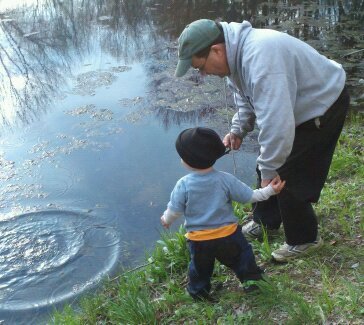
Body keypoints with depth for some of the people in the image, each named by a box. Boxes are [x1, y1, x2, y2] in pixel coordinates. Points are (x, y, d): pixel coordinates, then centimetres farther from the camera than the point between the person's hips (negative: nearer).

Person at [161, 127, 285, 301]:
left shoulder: (183, 185, -17)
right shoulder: (225, 179, -14)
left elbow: (174, 211, -7)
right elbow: (249, 196, -5)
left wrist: (166, 220, 15)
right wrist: (270, 190, 7)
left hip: (198, 240, 1)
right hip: (228, 235, 0)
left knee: (200, 266, 24)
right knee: (241, 253, 25)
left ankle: (199, 291, 38)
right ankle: (251, 279, 28)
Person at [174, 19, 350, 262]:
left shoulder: (259, 58, -38)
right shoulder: (235, 52, -5)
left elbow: (276, 120, -39)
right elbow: (247, 98, 13)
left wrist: (269, 170, -28)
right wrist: (238, 130, -1)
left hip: (323, 106, -9)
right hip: (295, 105, 9)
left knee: (289, 178, -6)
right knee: (267, 167, 16)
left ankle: (304, 239, 16)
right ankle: (265, 222, 37)